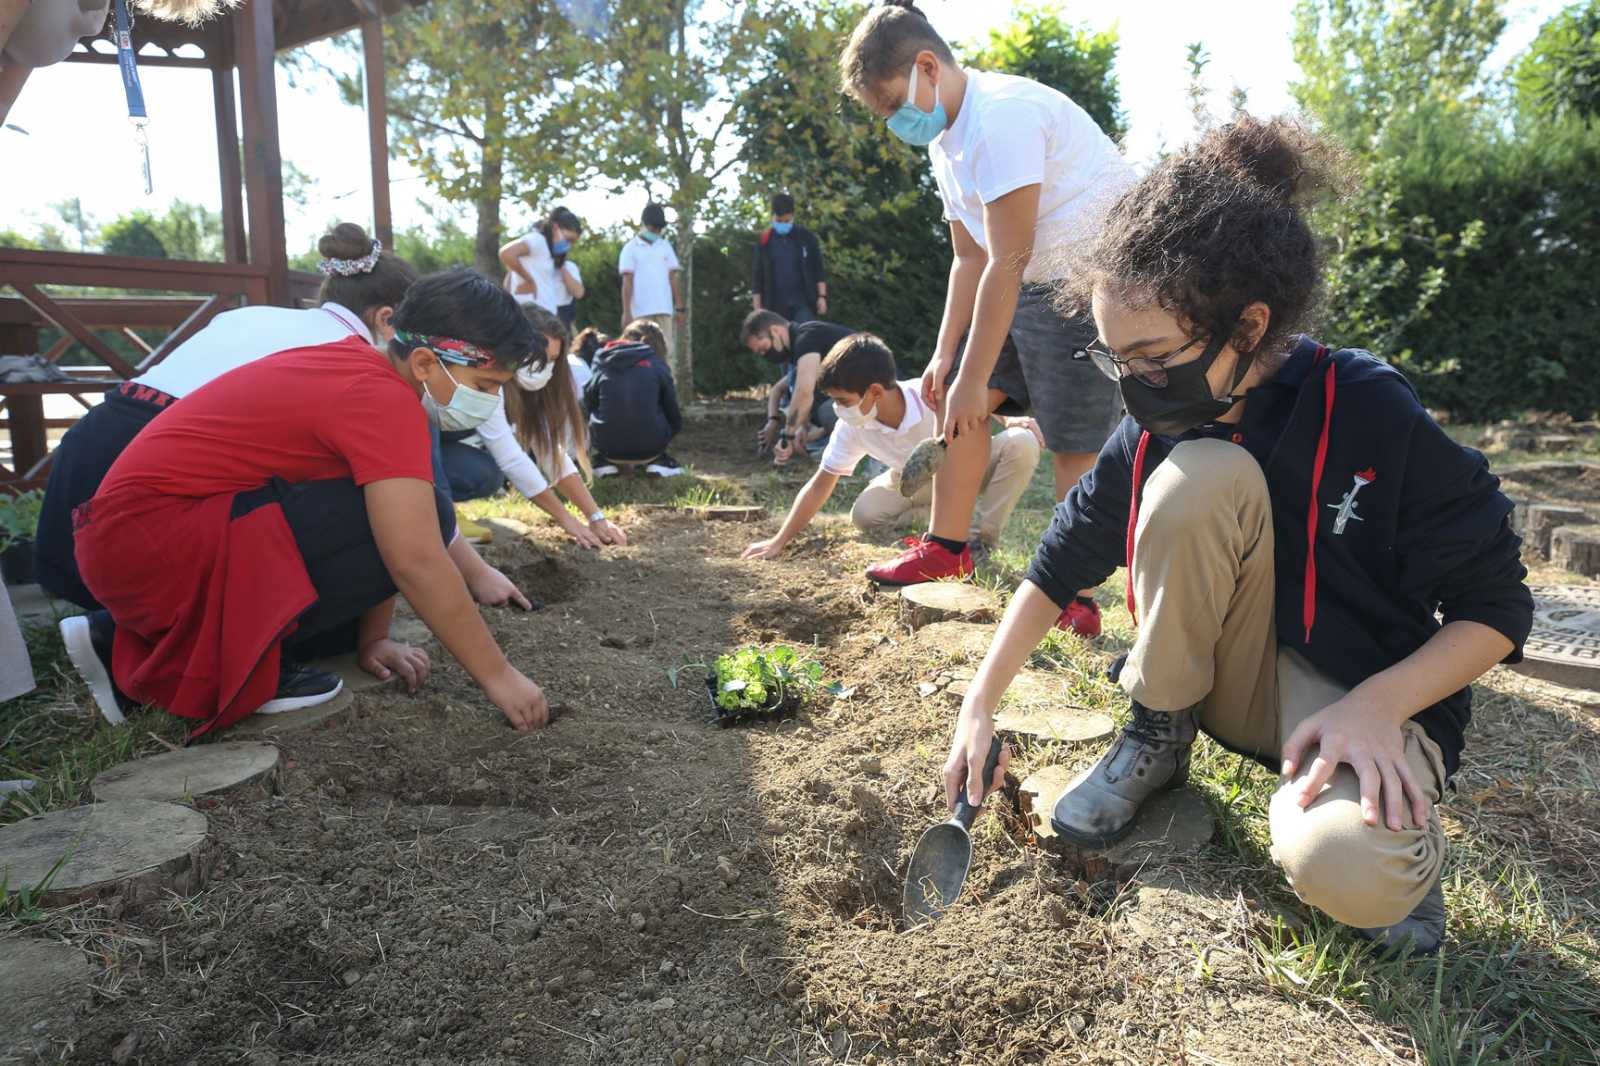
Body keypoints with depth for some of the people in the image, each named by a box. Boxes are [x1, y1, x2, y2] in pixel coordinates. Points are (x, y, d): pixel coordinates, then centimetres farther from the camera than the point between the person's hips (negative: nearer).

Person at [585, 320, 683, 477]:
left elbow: (589, 403, 17)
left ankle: (605, 461, 14)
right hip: (649, 448, -1)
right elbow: (673, 413, 10)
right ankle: (658, 461, 11)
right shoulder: (656, 363, 4)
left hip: (608, 447, 1)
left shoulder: (604, 361, 7)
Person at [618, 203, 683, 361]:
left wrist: (679, 307, 7)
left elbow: (673, 278, 13)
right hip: (641, 311, -3)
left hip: (664, 309, 3)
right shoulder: (631, 248, 2)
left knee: (667, 352, -2)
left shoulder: (666, 246, 13)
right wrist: (626, 312, -9)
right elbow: (627, 282, -2)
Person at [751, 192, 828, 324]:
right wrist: (757, 308, 2)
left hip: (803, 303, -1)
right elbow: (757, 275, 6)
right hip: (775, 306, 1)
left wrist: (822, 296, -3)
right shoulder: (764, 241, 3)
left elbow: (819, 269, 5)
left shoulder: (807, 238, 1)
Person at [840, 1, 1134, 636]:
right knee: (953, 396, 5)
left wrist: (974, 381, -22)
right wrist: (945, 355, 3)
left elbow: (1006, 262, -25)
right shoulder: (946, 139, 10)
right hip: (1034, 281, 10)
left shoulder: (1000, 118, -22)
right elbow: (970, 258, 10)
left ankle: (1078, 604, 2)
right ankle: (945, 549, 16)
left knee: (1073, 443, -10)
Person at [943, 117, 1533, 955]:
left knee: (1349, 874, -36)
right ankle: (1158, 734, -6)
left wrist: (1376, 705, -27)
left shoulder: (1376, 419, -20)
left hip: (1362, 700, -2)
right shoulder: (1158, 428, -10)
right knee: (1199, 477, -27)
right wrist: (980, 704, -4)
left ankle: (1392, 833, 3)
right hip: (1234, 682, 3)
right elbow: (1061, 562, 0)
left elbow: (1494, 611, -11)